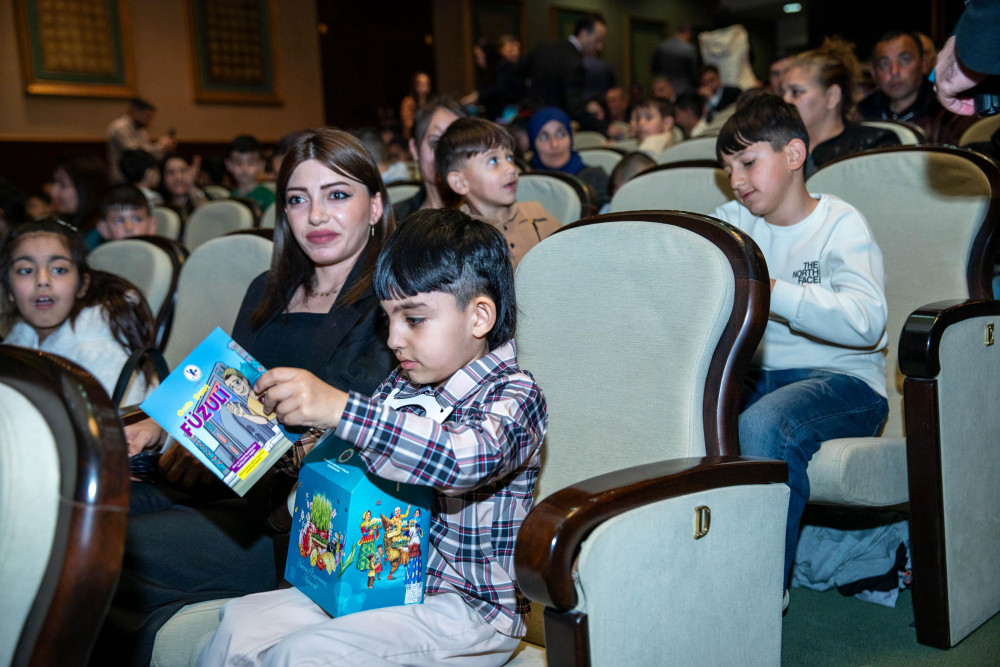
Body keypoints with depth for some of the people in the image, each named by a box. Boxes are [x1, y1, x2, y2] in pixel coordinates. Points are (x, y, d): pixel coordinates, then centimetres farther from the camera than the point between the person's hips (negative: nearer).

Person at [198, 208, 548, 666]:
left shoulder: (513, 397, -14)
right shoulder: (403, 386, 10)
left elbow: (466, 457, -36)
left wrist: (338, 409, -42)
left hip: (469, 610, -7)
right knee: (241, 624, -3)